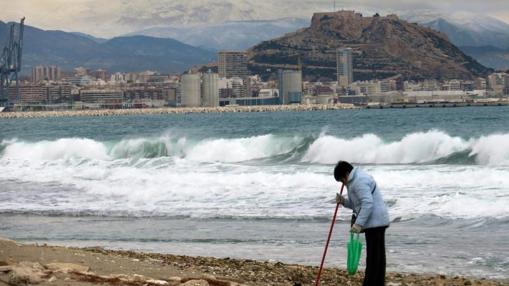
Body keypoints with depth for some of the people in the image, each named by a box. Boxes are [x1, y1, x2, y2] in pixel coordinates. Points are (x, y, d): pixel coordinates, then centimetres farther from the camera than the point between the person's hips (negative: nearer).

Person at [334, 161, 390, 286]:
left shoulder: (359, 181, -16)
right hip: (376, 222, 11)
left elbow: (367, 203, -25)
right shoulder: (356, 180, 20)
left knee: (373, 256, -9)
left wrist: (359, 223, -26)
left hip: (374, 222, -11)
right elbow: (357, 204, 26)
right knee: (377, 255, 13)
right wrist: (343, 201, 9)